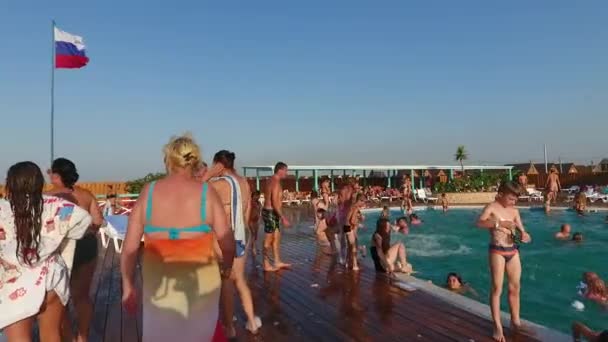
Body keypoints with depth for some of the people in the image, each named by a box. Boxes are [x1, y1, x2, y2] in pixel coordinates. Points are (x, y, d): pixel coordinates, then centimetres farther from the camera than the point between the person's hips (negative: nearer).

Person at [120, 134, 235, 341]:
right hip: (200, 283, -1)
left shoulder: (148, 193, -4)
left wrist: (128, 286, 8)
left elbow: (130, 246, -3)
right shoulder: (206, 193, -9)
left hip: (159, 283, 2)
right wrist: (227, 266, 13)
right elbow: (227, 242, -7)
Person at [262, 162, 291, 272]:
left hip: (272, 213, 10)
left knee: (277, 237, 15)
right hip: (271, 213, -10)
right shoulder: (276, 183, -17)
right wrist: (283, 218, -24)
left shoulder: (272, 181, 14)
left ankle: (277, 262, 22)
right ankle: (266, 265, 6)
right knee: (269, 240, -2)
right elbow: (275, 203, -24)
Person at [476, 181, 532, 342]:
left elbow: (522, 230, 9)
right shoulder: (492, 207, -8)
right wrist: (499, 223, -34)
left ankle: (515, 320, 28)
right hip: (497, 251, -6)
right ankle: (498, 326, 4)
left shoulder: (514, 211, 8)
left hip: (513, 250, 6)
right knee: (497, 289, -2)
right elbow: (480, 223, -25)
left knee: (515, 288, 13)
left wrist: (525, 235, -13)